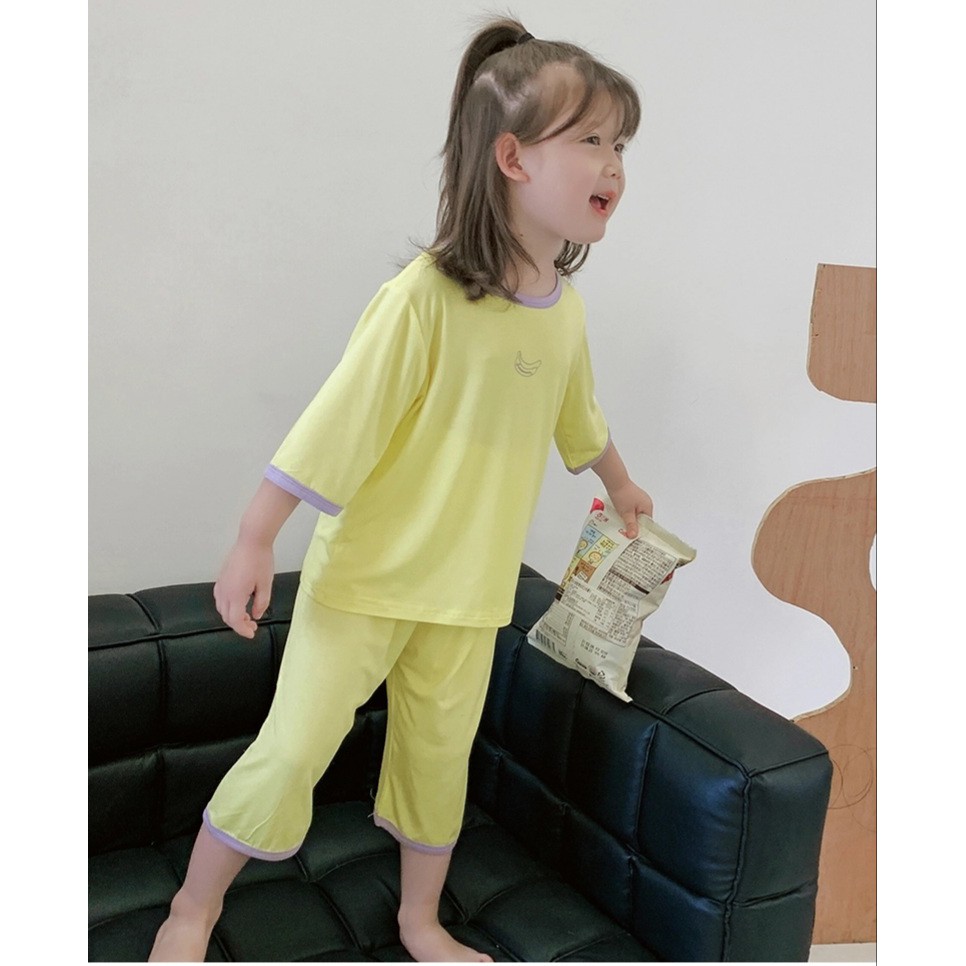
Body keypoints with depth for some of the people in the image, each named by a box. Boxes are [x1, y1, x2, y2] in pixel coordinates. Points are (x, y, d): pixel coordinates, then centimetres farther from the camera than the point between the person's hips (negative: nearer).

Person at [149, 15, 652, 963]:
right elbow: (333, 422, -20)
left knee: (439, 752, 17)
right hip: (368, 566, -5)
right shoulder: (425, 295, -23)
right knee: (292, 748, 0)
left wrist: (621, 487, 32)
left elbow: (577, 417, 18)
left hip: (469, 583, 6)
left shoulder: (564, 307, -1)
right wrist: (254, 542, -17)